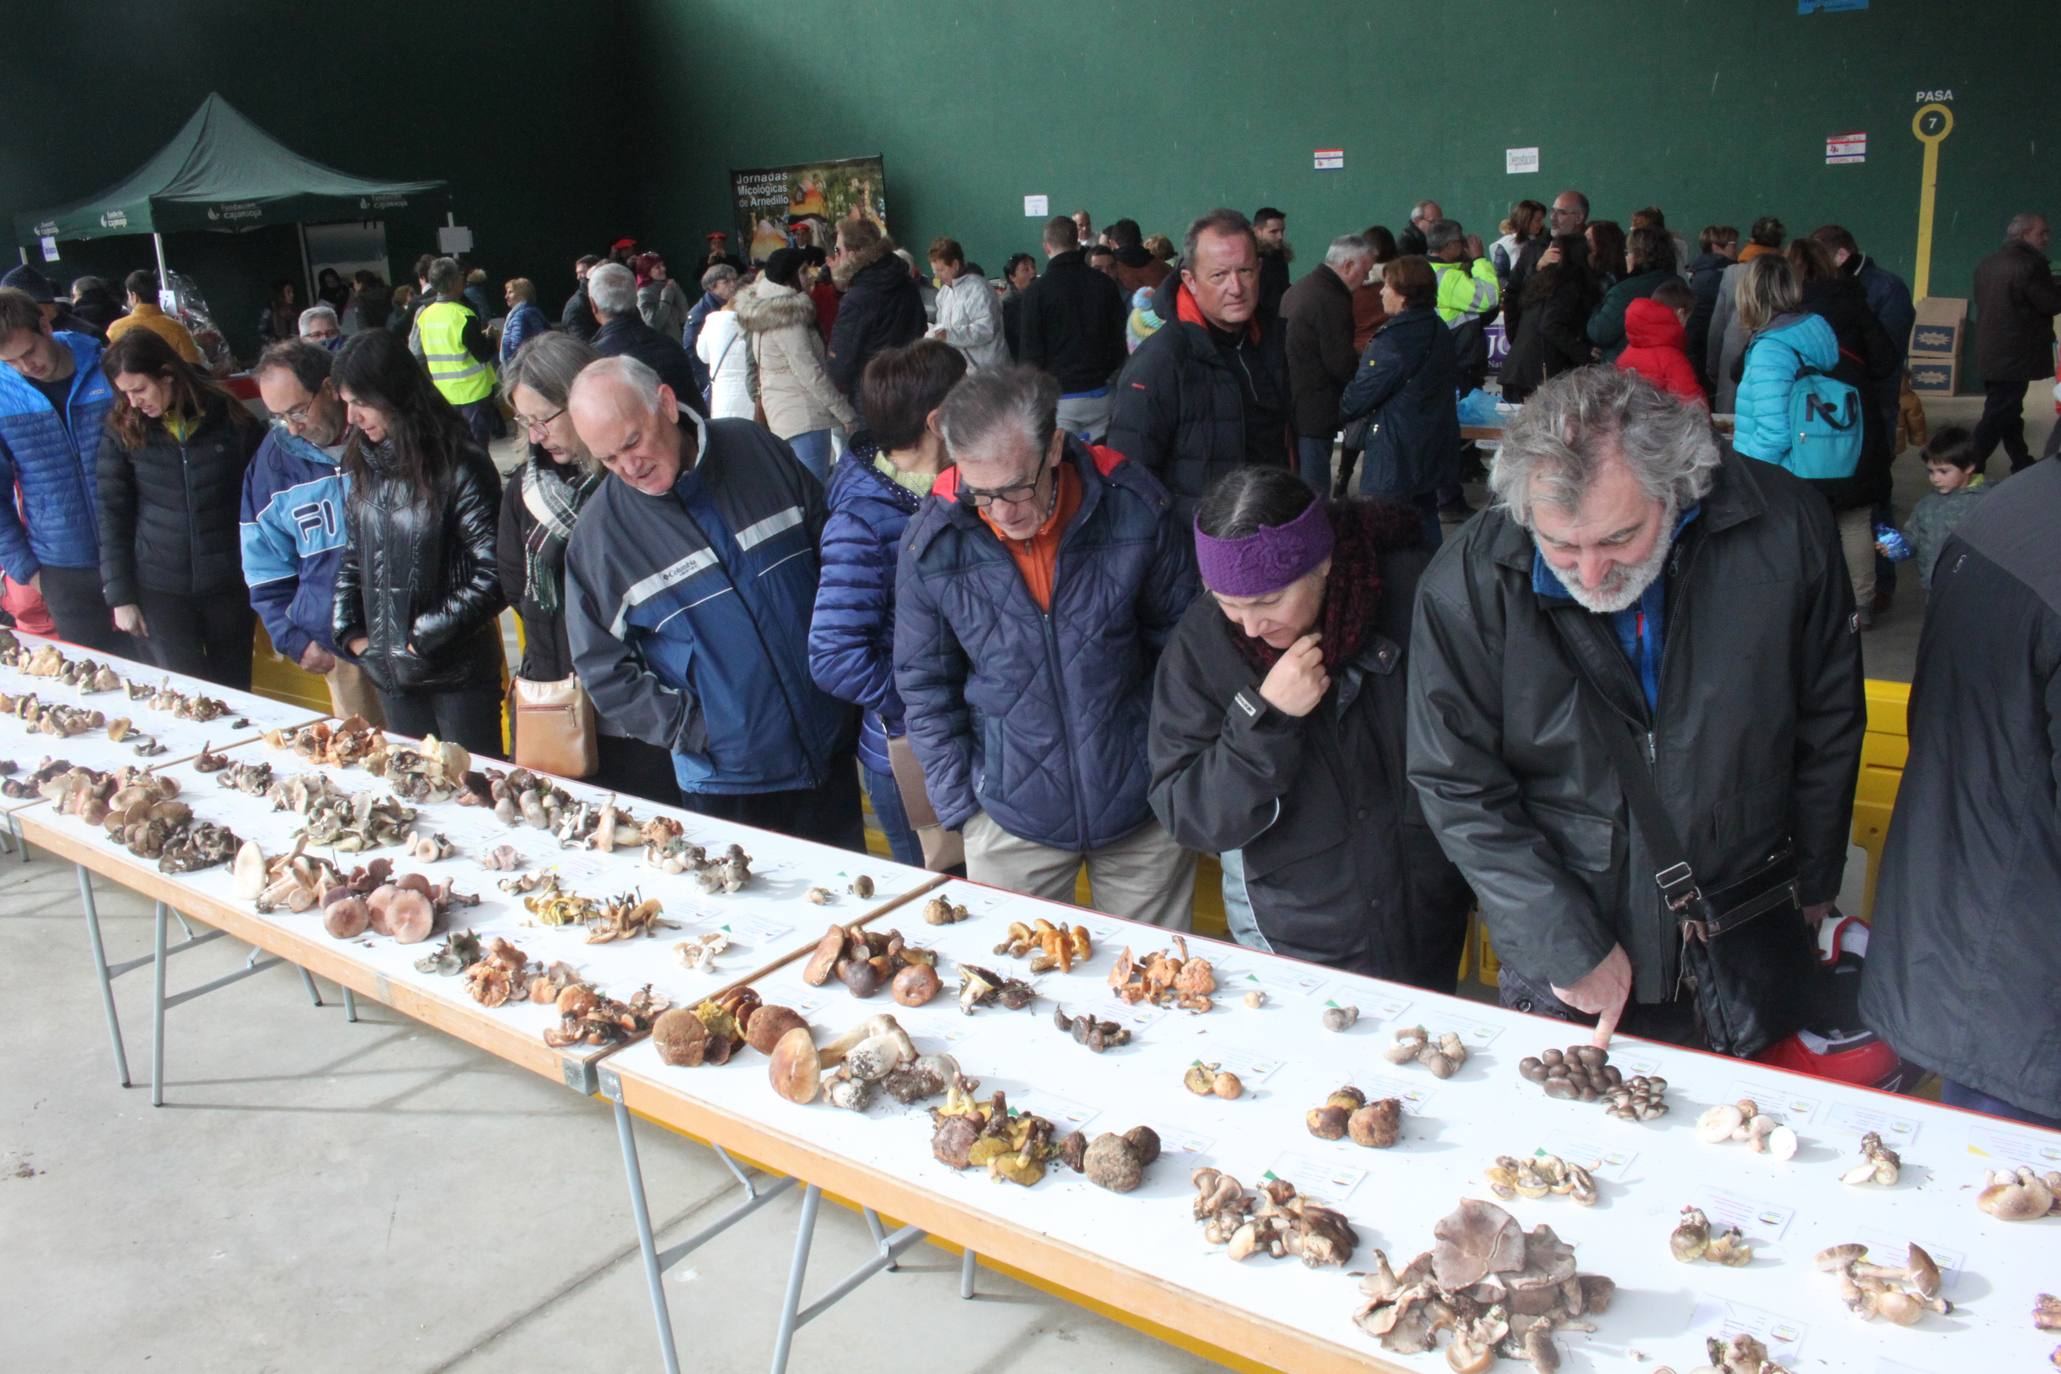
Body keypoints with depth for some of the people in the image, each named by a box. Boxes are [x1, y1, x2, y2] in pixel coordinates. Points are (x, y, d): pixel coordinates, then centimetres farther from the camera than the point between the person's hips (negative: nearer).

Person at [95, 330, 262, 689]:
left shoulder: (229, 419, -3)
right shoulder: (122, 433, 0)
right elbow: (113, 517, 3)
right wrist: (120, 596, -1)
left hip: (229, 585, 0)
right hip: (160, 590, 0)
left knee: (234, 693, 9)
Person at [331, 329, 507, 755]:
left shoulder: (457, 465, -14)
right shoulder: (363, 464, 7)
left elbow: (494, 572, -17)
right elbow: (352, 555, 16)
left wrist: (427, 636, -14)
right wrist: (349, 630, 4)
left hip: (459, 673, -6)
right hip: (390, 673, 6)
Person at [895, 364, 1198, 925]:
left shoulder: (1136, 509, -13)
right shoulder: (932, 542, -11)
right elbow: (925, 687, 1)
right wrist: (961, 805, 0)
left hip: (1144, 807, 0)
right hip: (1012, 819, 0)